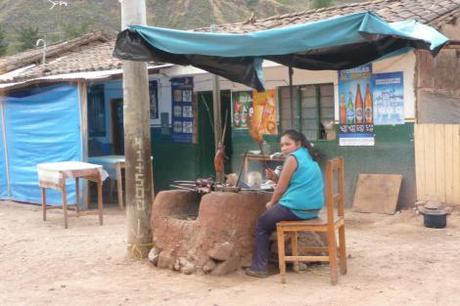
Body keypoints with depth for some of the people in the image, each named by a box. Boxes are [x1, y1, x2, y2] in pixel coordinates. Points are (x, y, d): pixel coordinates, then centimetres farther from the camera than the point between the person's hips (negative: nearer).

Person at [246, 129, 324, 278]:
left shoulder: (292, 158, -13)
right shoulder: (308, 157, 15)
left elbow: (281, 189, -9)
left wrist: (271, 203, 8)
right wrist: (275, 178, 4)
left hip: (297, 208, -9)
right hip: (312, 208, 9)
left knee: (261, 223, 10)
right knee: (269, 219, 30)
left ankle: (260, 267, 10)